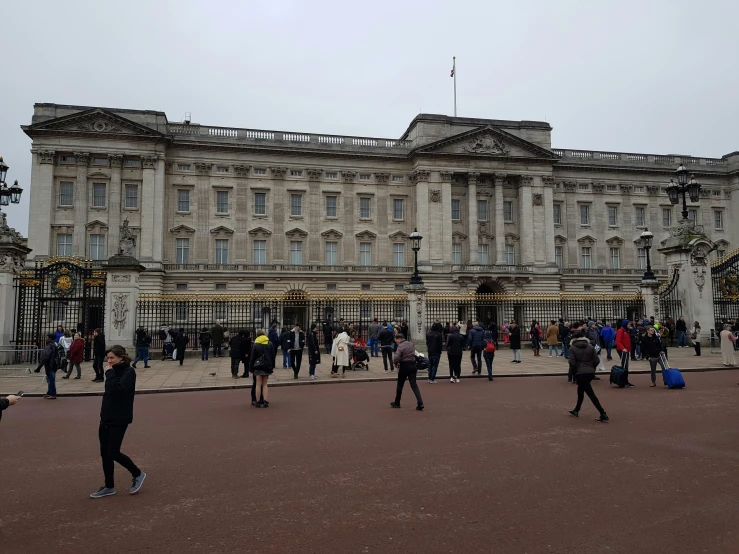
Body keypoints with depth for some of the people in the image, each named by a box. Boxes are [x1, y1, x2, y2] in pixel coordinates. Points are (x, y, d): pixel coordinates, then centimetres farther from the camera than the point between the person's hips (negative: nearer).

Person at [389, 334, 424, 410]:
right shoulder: (411, 344, 8)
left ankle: (397, 403, 23)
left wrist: (395, 363, -3)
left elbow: (396, 357, -25)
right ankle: (420, 403, -10)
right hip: (413, 365, 6)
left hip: (404, 366, -6)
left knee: (400, 385, 11)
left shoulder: (400, 346, -15)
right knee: (414, 385, 3)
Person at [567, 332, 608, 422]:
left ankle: (603, 414, -8)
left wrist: (574, 371, 4)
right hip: (590, 373, 5)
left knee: (591, 394, -3)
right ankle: (576, 411, 33)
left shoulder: (572, 348, -5)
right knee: (580, 391, 22)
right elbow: (596, 361, 0)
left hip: (580, 373, -5)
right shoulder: (590, 347, 5)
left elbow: (572, 362, -13)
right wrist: (591, 368, 17)